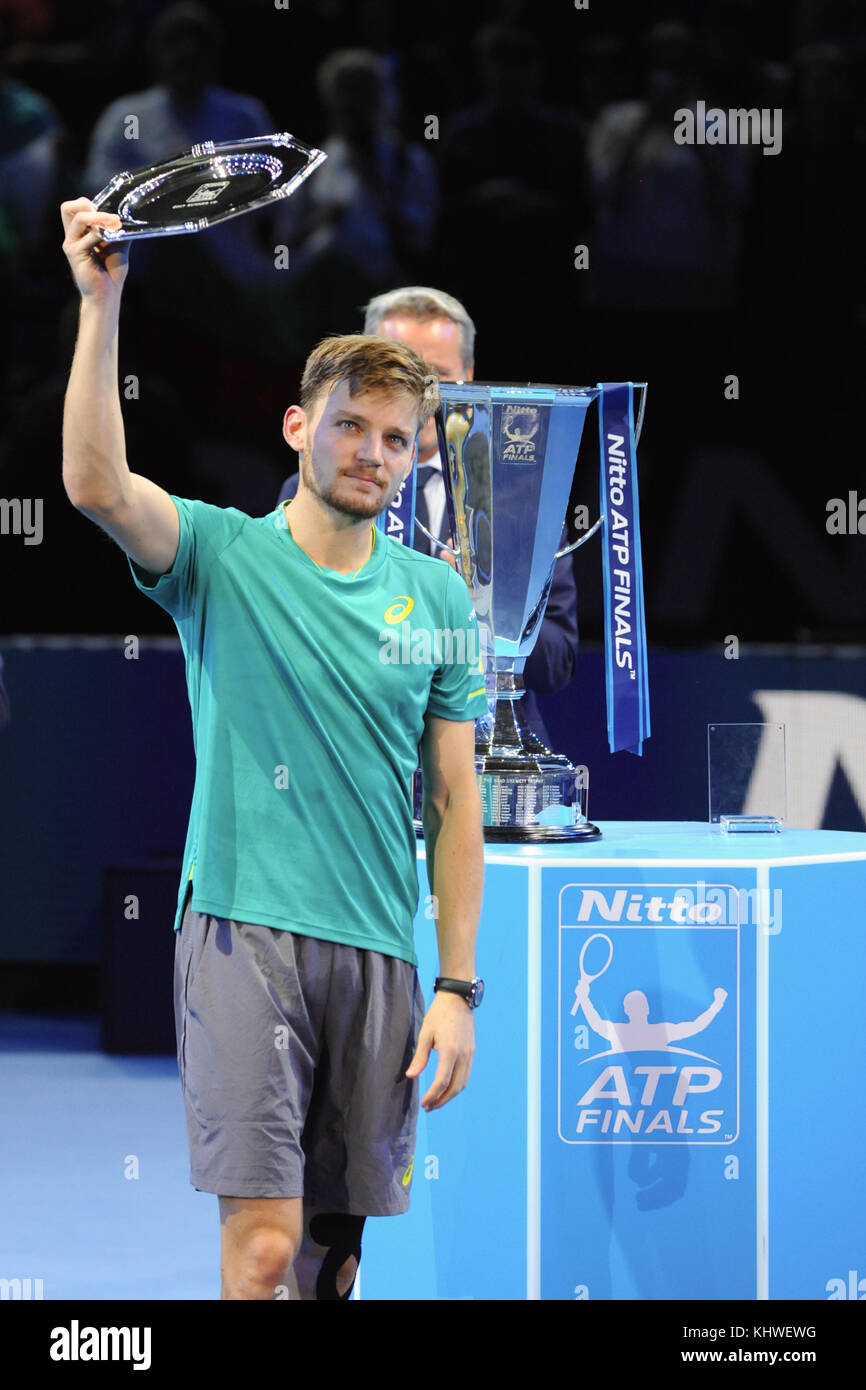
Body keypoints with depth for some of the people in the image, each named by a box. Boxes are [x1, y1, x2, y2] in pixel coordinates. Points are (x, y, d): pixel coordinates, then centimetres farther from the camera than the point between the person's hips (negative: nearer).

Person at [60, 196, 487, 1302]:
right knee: (265, 1244, -14)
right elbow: (95, 485, -17)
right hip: (244, 931, -3)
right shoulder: (222, 554, 3)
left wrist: (458, 989, 5)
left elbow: (454, 805, 11)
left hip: (380, 953, 4)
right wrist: (101, 302, -24)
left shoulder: (436, 598, 11)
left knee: (334, 1242, 6)